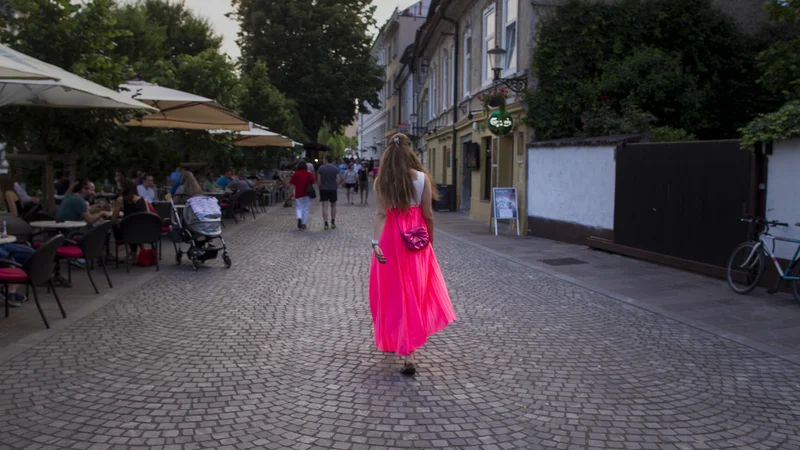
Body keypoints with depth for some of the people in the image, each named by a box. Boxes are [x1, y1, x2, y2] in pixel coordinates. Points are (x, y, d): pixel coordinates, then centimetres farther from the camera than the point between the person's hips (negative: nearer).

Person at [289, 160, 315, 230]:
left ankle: (299, 218, -17)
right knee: (306, 209, 7)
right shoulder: (309, 174, 1)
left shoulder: (295, 174, -1)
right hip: (307, 194, 0)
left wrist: (292, 193, 10)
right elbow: (312, 184, 1)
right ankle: (304, 223, 4)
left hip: (298, 194, 0)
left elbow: (292, 185, 1)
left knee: (299, 207, 10)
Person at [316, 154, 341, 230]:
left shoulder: (321, 168, -4)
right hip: (333, 190, 1)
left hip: (323, 190, -1)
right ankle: (333, 223, 15)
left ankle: (326, 224, -7)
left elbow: (318, 180, -4)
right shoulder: (335, 168, -2)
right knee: (333, 206, 15)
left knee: (325, 207, -1)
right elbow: (338, 180, -5)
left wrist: (319, 187, 8)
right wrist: (336, 187, 9)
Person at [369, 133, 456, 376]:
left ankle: (393, 340, 24)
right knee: (416, 289, 13)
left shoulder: (382, 181, -6)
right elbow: (428, 214, -3)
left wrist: (375, 242, -21)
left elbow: (381, 213, -16)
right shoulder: (422, 178, -5)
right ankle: (408, 352, 18)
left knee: (394, 293, 13)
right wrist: (430, 239, 9)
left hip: (391, 238, 0)